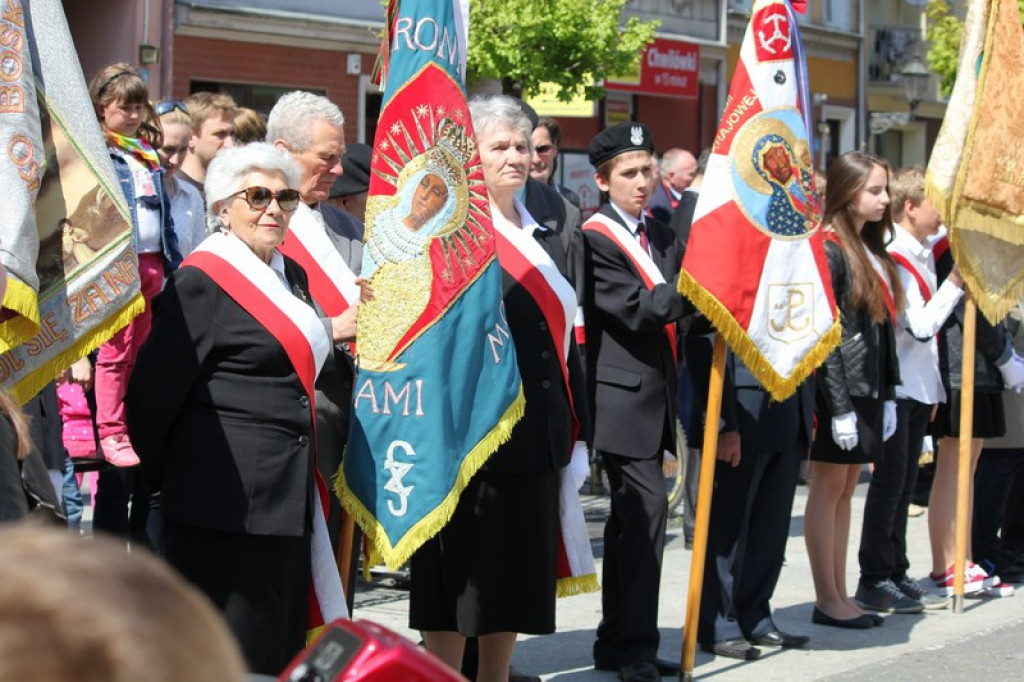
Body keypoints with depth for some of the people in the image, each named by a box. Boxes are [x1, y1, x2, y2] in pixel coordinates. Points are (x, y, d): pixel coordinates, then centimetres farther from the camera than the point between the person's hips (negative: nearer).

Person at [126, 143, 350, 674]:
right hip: (229, 498, -9)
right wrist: (154, 479, -2)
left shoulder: (290, 275, 14)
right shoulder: (201, 282, -12)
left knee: (281, 649, 12)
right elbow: (152, 392, -11)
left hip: (286, 492, 9)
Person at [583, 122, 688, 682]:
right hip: (622, 396, -9)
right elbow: (639, 310, -19)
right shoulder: (594, 240, -11)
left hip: (654, 395, 9)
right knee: (647, 509, -15)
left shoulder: (660, 235, 15)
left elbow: (682, 306, 14)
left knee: (630, 517, 13)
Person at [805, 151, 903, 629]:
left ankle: (839, 596, 16)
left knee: (845, 491, 11)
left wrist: (888, 394, 12)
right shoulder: (828, 250, -12)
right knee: (828, 489, 0)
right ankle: (827, 601, 5)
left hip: (868, 388, 8)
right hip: (838, 389, -8)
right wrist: (839, 406, -18)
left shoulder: (872, 248, 14)